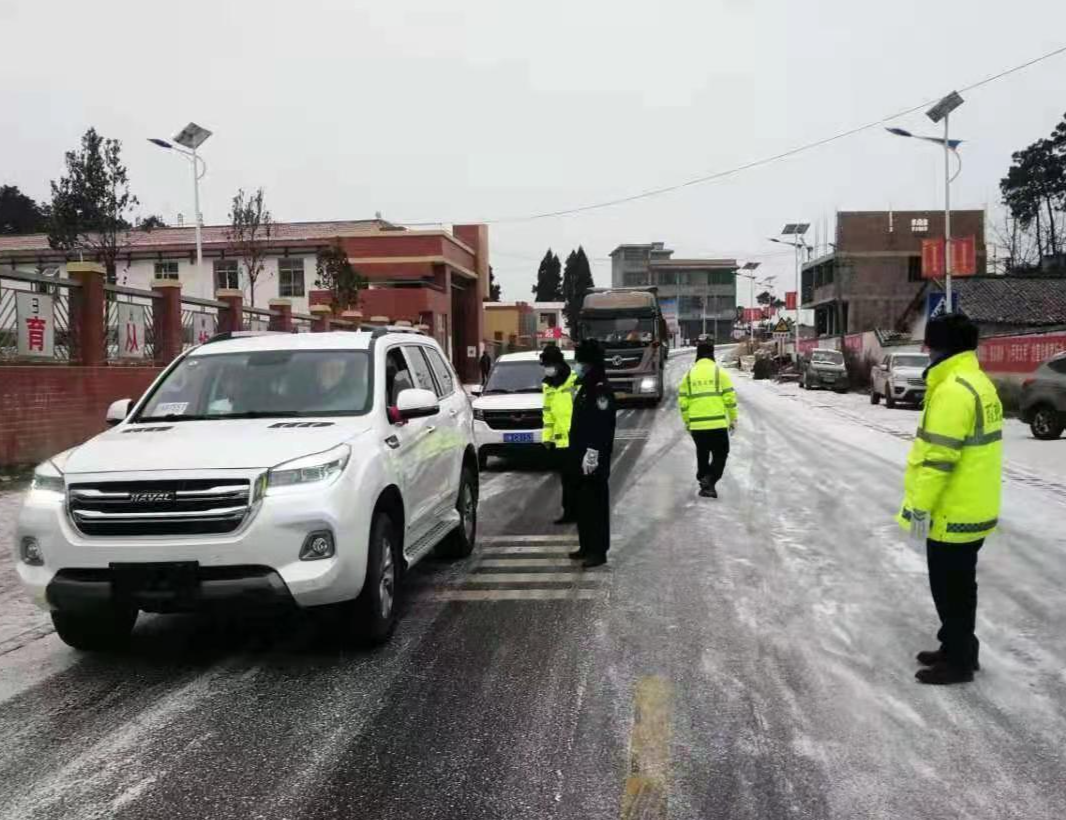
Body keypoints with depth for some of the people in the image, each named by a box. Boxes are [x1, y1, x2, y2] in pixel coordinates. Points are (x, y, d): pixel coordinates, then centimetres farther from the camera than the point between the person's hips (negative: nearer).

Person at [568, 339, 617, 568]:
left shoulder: (600, 389, -15)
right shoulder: (584, 386, 16)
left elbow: (602, 425, -22)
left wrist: (592, 454, -25)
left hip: (593, 458, -10)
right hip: (580, 455, 10)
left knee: (595, 503, -6)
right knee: (583, 502, 15)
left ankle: (598, 551, -1)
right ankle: (586, 546, 24)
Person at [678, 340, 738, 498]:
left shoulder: (689, 375, 6)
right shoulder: (719, 372, -2)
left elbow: (683, 401, 6)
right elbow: (730, 398, -4)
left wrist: (687, 421, 17)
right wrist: (733, 419, 6)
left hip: (696, 425, 3)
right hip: (718, 424, -3)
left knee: (702, 455, 18)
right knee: (720, 454, 7)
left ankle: (704, 481, 22)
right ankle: (709, 481, -12)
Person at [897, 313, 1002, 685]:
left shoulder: (952, 390, -23)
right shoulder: (977, 382, 11)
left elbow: (938, 456, -25)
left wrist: (920, 506, -19)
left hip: (952, 513, -10)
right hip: (972, 508, 10)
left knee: (949, 588, 3)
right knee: (958, 585, 20)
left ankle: (958, 661, 14)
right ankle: (958, 649, 32)